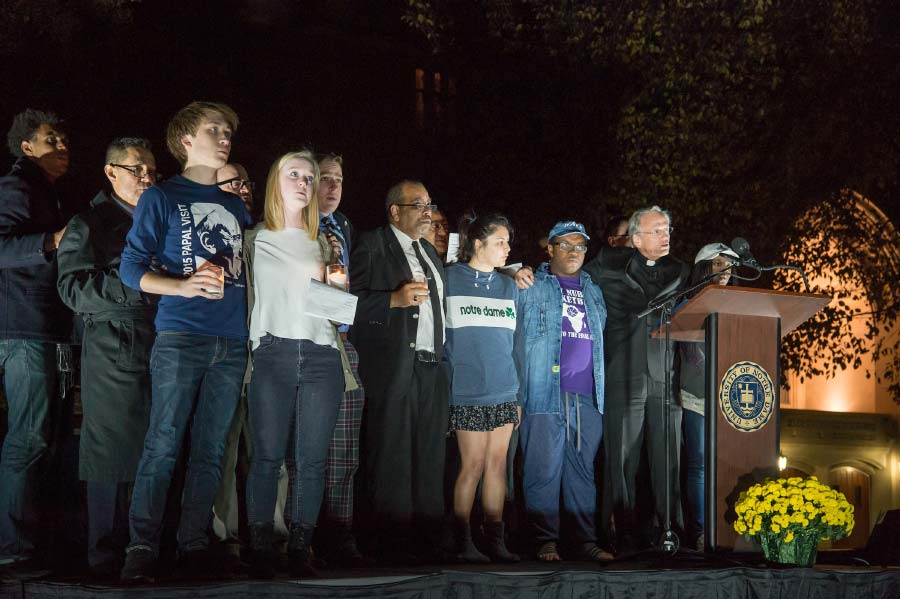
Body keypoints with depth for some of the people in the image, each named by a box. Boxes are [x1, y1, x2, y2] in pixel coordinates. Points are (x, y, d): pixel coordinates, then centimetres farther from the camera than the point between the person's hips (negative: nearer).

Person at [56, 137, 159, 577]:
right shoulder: (89, 225, 2)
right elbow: (73, 289, -10)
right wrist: (136, 284, -17)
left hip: (159, 350, 6)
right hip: (113, 354, -5)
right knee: (112, 457, -3)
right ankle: (106, 554, 4)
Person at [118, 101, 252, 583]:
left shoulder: (236, 207, 21)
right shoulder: (162, 197, 5)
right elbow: (132, 269, -2)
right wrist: (185, 286, -17)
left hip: (232, 342, 5)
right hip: (180, 338, -5)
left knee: (210, 450, 4)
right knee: (162, 446, -9)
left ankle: (194, 544, 11)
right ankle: (142, 548, -5)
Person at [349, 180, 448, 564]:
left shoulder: (429, 252, 23)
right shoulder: (372, 245, 1)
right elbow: (352, 302, -8)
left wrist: (443, 355, 16)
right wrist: (395, 299, -20)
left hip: (431, 369, 7)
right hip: (393, 367, -7)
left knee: (430, 458, 4)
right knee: (393, 458, -5)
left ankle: (429, 540, 6)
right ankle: (395, 543, -3)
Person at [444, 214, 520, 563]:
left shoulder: (508, 286, 14)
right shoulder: (450, 280, -2)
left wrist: (519, 392, 14)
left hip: (503, 391, 5)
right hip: (468, 391, -5)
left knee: (497, 464, 5)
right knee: (473, 465, -4)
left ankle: (495, 541, 10)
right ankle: (463, 541, 5)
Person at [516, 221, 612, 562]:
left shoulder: (593, 291, 21)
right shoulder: (531, 287, 7)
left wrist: (602, 388, 18)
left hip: (587, 396, 4)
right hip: (545, 393, -4)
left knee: (583, 470, 5)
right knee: (543, 470, -5)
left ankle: (585, 541, 8)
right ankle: (546, 541, 1)